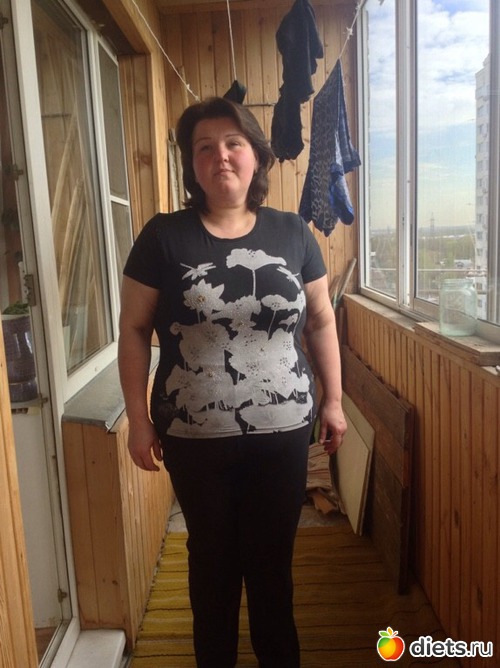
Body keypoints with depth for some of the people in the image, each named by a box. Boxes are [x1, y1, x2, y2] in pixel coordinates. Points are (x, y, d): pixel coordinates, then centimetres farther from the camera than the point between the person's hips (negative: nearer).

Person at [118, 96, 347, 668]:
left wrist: (333, 400, 7)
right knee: (212, 557, 18)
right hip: (196, 437, -1)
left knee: (273, 558, 16)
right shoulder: (163, 237, -7)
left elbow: (321, 322, 7)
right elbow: (134, 330, -3)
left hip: (283, 432, 1)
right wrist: (139, 419, -3)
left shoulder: (292, 233, 0)